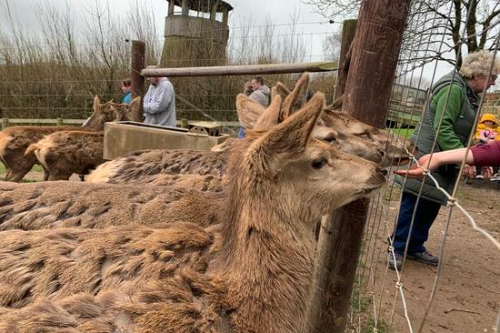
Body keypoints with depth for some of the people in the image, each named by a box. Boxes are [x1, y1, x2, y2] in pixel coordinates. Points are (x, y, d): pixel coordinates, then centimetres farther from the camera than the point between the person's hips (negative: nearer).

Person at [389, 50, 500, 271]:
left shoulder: (471, 96, 15)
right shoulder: (454, 89, -15)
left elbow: (464, 132, 15)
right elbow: (442, 128, -23)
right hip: (426, 158, -9)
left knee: (431, 207, 12)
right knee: (413, 205, -3)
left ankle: (415, 247, 23)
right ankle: (397, 249, 8)